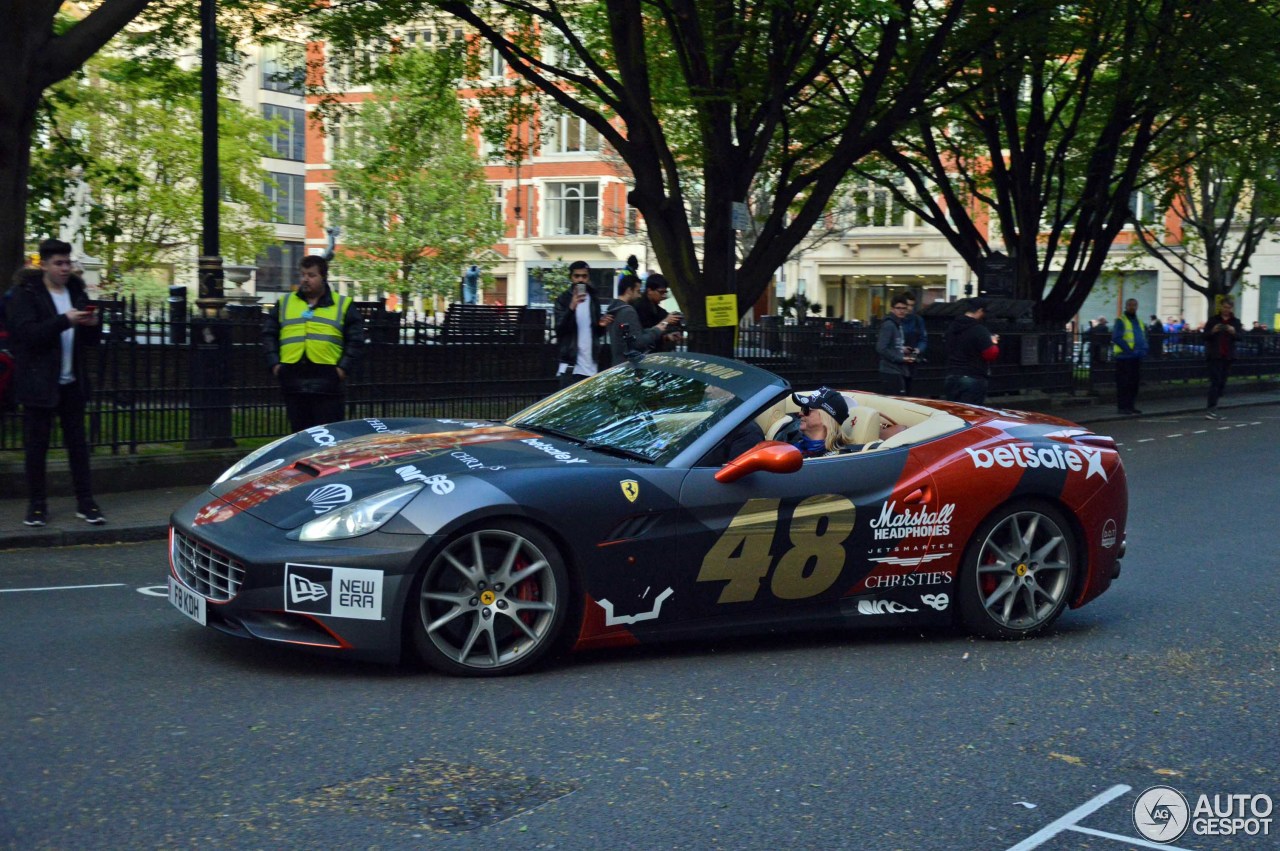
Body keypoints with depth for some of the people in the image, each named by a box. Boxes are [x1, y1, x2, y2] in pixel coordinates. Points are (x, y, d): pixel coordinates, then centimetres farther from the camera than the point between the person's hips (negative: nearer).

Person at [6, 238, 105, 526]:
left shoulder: (76, 292, 13)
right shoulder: (24, 294, -3)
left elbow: (91, 340, 15)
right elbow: (27, 333, -16)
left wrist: (94, 324, -8)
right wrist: (64, 320, -26)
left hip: (72, 382, 4)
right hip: (38, 382, -4)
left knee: (77, 442, 5)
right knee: (36, 445, 2)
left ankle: (85, 502, 8)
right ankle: (37, 504, 10)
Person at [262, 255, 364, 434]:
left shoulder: (343, 305, 8)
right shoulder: (284, 303, 17)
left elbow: (356, 340, 5)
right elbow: (269, 334, 17)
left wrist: (344, 367, -6)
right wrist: (273, 363, 4)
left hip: (327, 385, -3)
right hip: (293, 381, 3)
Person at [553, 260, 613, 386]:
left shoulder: (594, 300, 13)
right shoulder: (563, 299, -1)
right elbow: (560, 328, -13)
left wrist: (602, 326, -2)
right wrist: (571, 307, -27)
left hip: (591, 366, 4)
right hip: (571, 366, -4)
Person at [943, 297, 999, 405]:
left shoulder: (952, 327, 8)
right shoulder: (979, 330, -16)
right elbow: (991, 354, -15)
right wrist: (994, 343, 5)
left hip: (952, 377, 7)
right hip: (974, 380, -7)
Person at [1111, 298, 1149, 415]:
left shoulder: (1139, 321, 18)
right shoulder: (1121, 321, -6)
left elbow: (1143, 337, 24)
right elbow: (1116, 338, -15)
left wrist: (1144, 349, 5)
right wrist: (1129, 350, -21)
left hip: (1136, 357, 8)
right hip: (1124, 357, -8)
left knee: (1134, 382, 10)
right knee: (1124, 382, -7)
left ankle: (1130, 406, 18)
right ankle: (1123, 406, -5)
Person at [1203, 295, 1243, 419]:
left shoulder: (1236, 322, 8)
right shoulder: (1213, 320, 1)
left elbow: (1239, 337, -3)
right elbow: (1205, 336, -1)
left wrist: (1234, 332, -24)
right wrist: (1213, 331, -21)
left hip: (1228, 356, 3)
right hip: (1215, 355, -3)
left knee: (1222, 382, 5)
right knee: (1215, 381, -11)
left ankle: (1213, 409, 12)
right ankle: (1211, 409, -16)